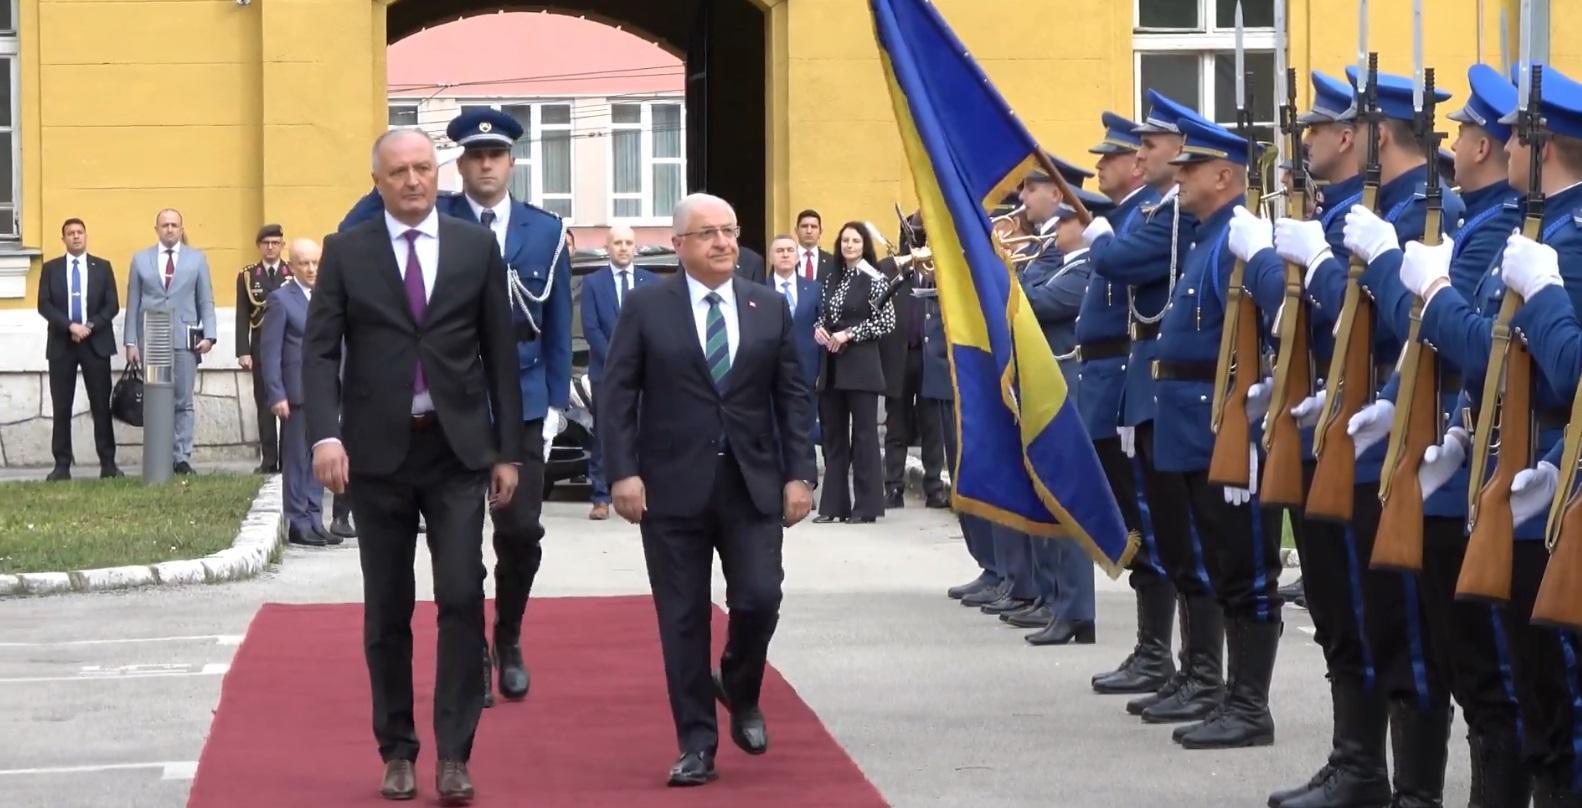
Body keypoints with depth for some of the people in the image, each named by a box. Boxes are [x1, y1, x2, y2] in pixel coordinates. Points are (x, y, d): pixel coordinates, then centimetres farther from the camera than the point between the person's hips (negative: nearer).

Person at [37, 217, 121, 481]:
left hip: (96, 343, 0)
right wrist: (70, 326, -15)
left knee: (101, 406, 0)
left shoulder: (102, 267, 9)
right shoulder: (51, 268, 8)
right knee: (61, 407, 0)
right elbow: (44, 305, -1)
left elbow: (112, 305, 2)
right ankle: (62, 464, 2)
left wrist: (90, 326, -12)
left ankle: (108, 463, 2)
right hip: (61, 344, 0)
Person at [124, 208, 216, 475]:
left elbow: (206, 301, 8)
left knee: (183, 403, -1)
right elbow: (133, 303, 9)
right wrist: (131, 342, 2)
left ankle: (181, 458, 1)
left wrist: (209, 335, -4)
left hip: (185, 340, 0)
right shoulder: (141, 260, 12)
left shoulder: (197, 259, 11)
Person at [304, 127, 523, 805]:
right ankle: (397, 752, 17)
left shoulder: (476, 247, 5)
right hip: (378, 450, 0)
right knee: (387, 610, 7)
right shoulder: (346, 252, 3)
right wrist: (325, 434, -16)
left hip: (458, 449, 0)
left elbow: (500, 351, 7)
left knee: (462, 597, -9)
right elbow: (320, 349, -2)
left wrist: (508, 450, 4)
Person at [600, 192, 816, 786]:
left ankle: (741, 692, 25)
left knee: (759, 599, -6)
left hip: (753, 484, 2)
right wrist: (623, 472, -10)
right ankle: (697, 743, 11)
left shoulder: (770, 307, 8)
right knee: (683, 617, 2)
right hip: (673, 486, -1)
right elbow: (618, 395, -1)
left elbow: (791, 396, 8)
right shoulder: (646, 306, 1)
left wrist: (798, 474, 0)